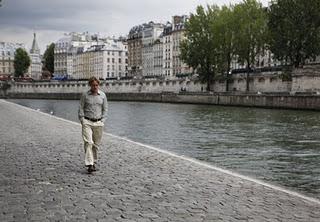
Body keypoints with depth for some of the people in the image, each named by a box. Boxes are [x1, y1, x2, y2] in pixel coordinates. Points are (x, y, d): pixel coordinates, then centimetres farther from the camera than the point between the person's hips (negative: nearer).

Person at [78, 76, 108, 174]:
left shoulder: (103, 95, 6)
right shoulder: (85, 95, 1)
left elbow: (105, 109, 12)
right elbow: (81, 108, 4)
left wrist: (102, 120, 4)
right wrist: (82, 120, -4)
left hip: (98, 123, 2)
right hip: (87, 122, -2)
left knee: (96, 144, 6)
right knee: (88, 143, -13)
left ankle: (94, 162, 21)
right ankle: (89, 164, -17)